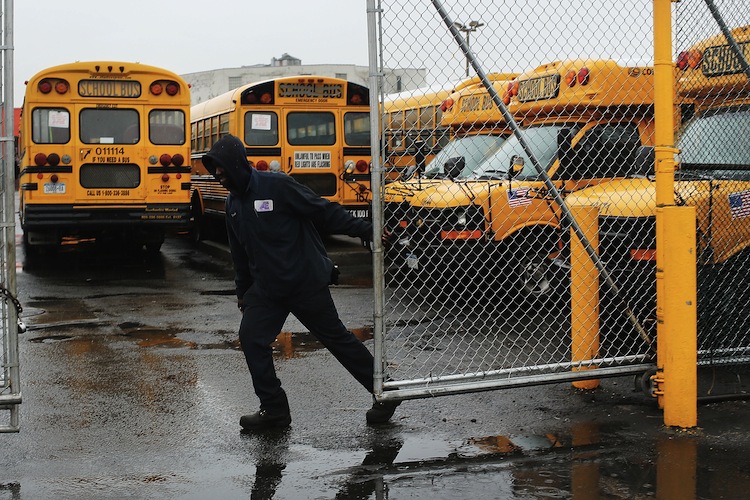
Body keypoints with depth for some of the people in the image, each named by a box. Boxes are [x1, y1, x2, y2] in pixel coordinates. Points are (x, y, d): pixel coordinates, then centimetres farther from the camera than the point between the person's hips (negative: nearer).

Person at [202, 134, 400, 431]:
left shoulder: (277, 186, -15)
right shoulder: (233, 203, 8)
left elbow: (324, 211, -13)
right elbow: (239, 252, 20)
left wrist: (364, 230, -17)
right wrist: (243, 291, 24)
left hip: (306, 282, -6)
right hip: (267, 288, 7)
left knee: (336, 338, 2)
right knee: (251, 338, -8)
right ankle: (274, 409, 5)